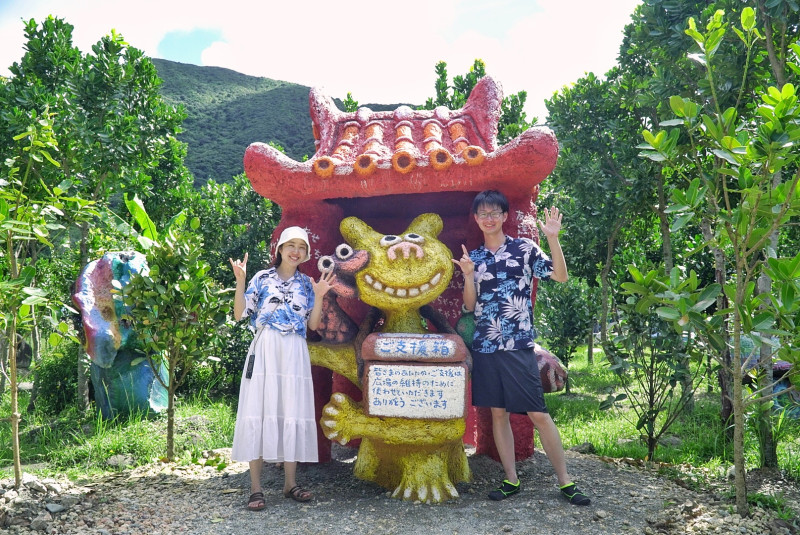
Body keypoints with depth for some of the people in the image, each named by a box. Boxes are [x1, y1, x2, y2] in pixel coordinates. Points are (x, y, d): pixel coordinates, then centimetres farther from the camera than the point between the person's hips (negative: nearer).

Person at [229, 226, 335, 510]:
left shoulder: (307, 284, 12)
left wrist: (319, 296, -2)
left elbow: (313, 324, 9)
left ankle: (290, 482, 15)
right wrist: (240, 282, -9)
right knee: (258, 412, -6)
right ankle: (256, 488, -1)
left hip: (295, 355, 3)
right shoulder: (262, 278, 5)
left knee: (293, 413, 4)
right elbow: (239, 314, 0)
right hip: (265, 352, -3)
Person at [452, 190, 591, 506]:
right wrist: (468, 275, -8)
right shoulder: (474, 257, 10)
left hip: (519, 346, -4)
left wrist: (553, 239, -20)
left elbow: (561, 276, -9)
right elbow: (470, 305, 8)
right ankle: (511, 480, 20)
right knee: (498, 413, 9)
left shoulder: (524, 248, 0)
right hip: (485, 347, 4)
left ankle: (565, 482, 9)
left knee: (538, 414, -3)